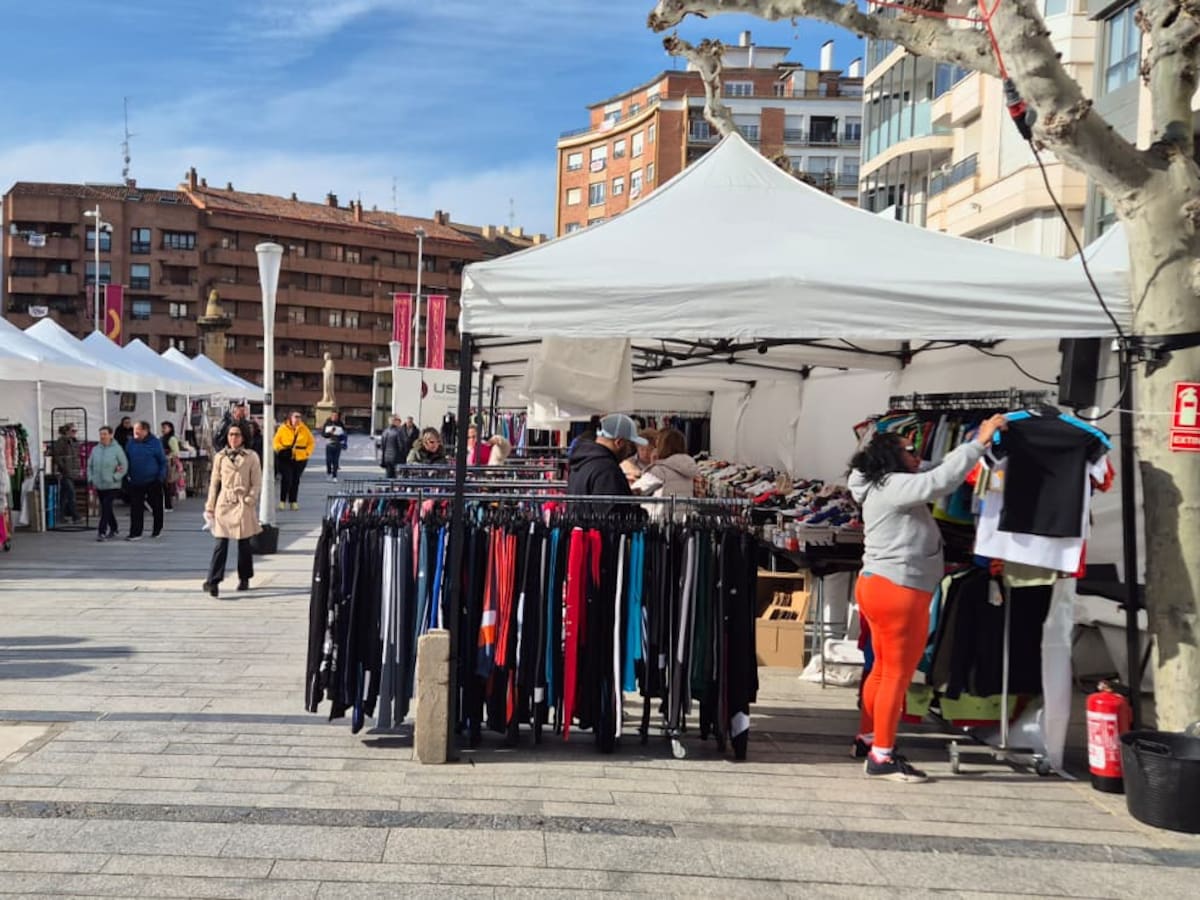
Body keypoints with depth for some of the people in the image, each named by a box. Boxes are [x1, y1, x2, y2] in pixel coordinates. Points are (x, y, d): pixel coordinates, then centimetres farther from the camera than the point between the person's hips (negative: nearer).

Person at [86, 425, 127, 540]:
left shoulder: (117, 449, -6)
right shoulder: (95, 449, 8)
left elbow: (124, 466, -5)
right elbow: (90, 466, 16)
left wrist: (114, 478, -11)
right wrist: (91, 480, 6)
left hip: (112, 485, -5)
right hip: (99, 485, 5)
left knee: (106, 507, -13)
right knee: (106, 508, 13)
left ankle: (102, 532, -13)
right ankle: (113, 529, 28)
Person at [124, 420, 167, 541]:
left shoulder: (155, 443, -6)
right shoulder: (131, 444, 3)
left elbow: (162, 461, -2)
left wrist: (161, 476, -9)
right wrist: (128, 475, 0)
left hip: (153, 481, -2)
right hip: (136, 482, 2)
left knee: (156, 506, 10)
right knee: (136, 508, -2)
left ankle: (158, 529, 28)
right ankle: (135, 533, 0)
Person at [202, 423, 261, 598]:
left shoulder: (251, 457, 2)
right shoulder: (220, 457, 8)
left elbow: (257, 483, 2)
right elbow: (214, 483, 11)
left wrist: (250, 499, -11)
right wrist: (210, 506, 8)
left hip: (243, 505, -1)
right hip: (224, 504, 1)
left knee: (244, 544, 6)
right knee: (221, 543, -8)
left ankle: (244, 579, 21)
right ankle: (213, 581, -11)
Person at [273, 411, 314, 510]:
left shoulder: (304, 429, 6)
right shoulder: (283, 428, -2)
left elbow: (311, 442, 13)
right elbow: (276, 442, 1)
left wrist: (307, 452, 0)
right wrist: (280, 449, -15)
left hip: (300, 459, 3)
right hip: (285, 458, -3)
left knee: (295, 480, 8)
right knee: (286, 478, -11)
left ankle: (293, 501, 17)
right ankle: (282, 500, 1)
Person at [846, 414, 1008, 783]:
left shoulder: (889, 488, 16)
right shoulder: (894, 486, -15)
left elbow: (935, 474, 17)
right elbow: (941, 480, -25)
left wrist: (978, 441, 9)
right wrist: (979, 442, -19)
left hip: (881, 587, 11)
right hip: (898, 592, -11)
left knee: (884, 669, 19)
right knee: (898, 674, -4)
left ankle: (868, 738, 29)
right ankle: (882, 757, 1)